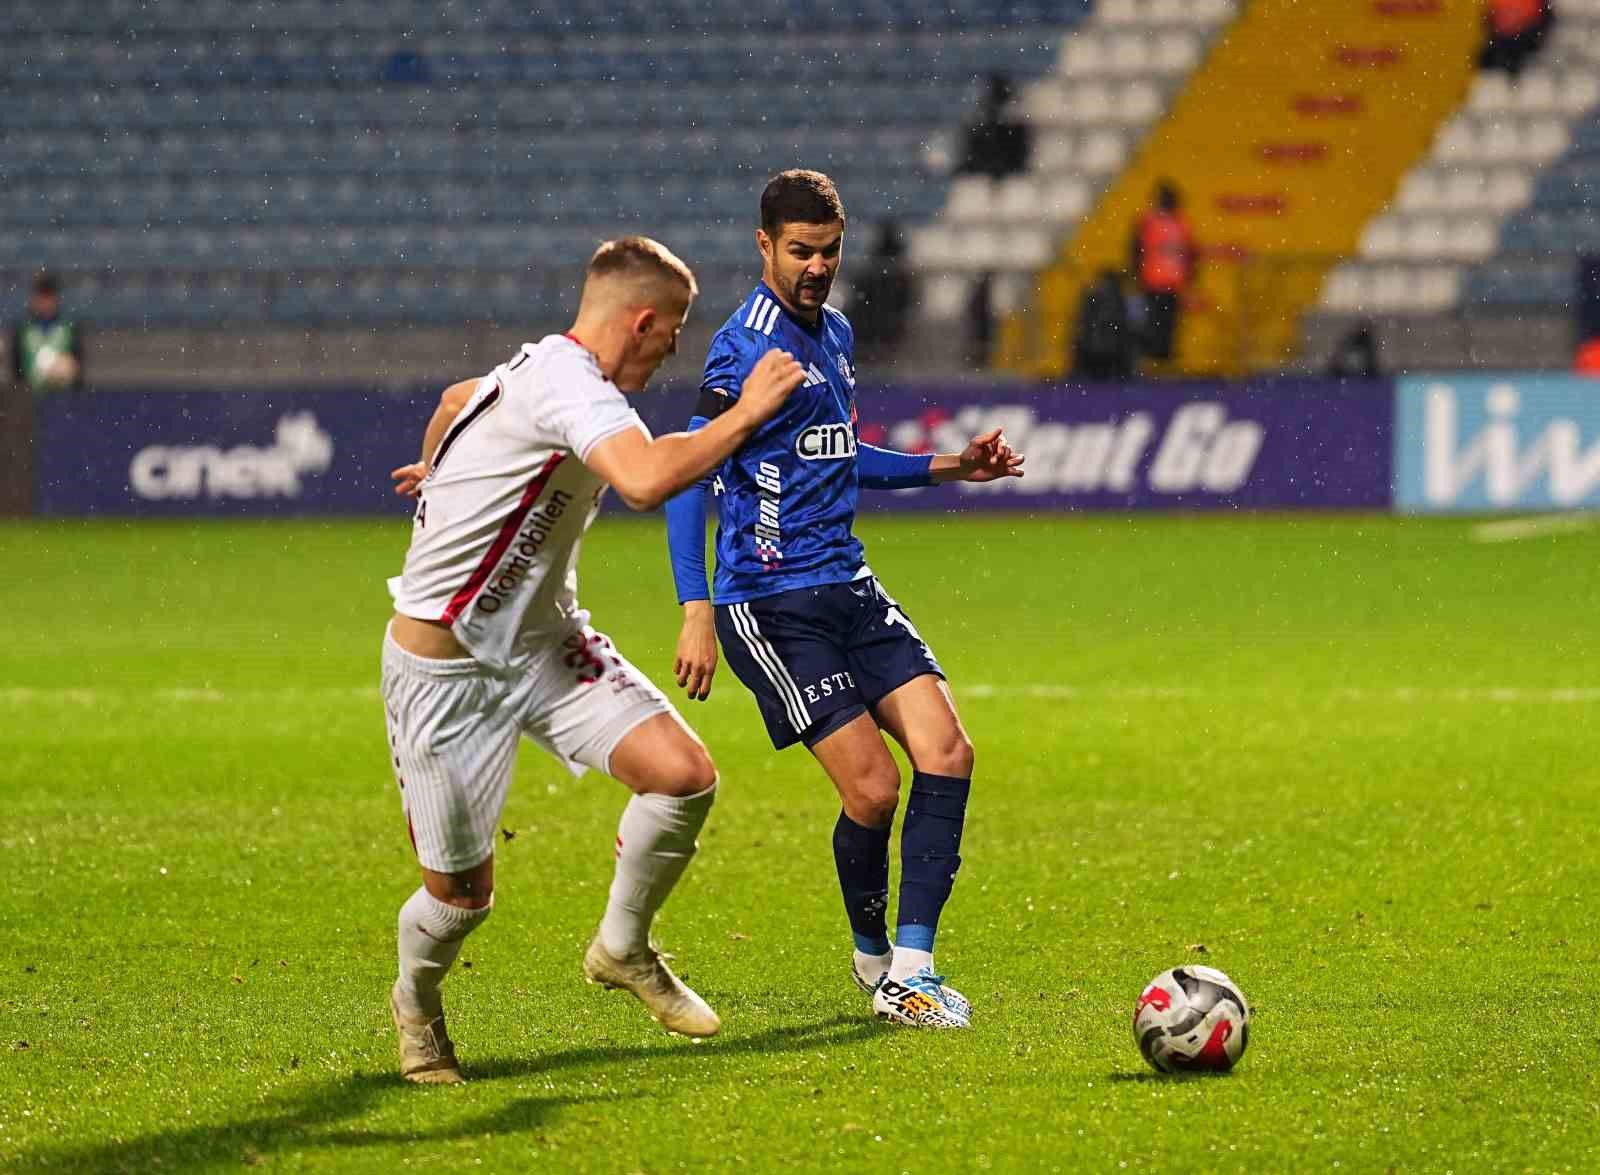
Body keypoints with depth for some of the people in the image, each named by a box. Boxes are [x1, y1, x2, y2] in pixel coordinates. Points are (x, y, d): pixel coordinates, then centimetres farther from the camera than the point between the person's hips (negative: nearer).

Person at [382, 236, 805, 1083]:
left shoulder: (543, 370, 6)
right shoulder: (567, 385, -24)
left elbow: (455, 399, 29)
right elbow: (646, 480, -43)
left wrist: (438, 472, 51)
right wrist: (748, 414, -29)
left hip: (544, 642, 9)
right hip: (444, 671, -9)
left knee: (684, 775, -11)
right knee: (462, 894, -1)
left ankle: (623, 949, 13)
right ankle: (416, 1003, 33)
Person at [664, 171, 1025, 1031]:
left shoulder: (835, 333, 14)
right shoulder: (747, 345, -13)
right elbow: (686, 472, -16)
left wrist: (944, 468, 20)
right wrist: (696, 614, -22)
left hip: (847, 588, 8)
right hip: (768, 603, -8)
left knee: (946, 754, -6)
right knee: (873, 784, -11)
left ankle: (910, 968, -3)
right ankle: (871, 955, 14)